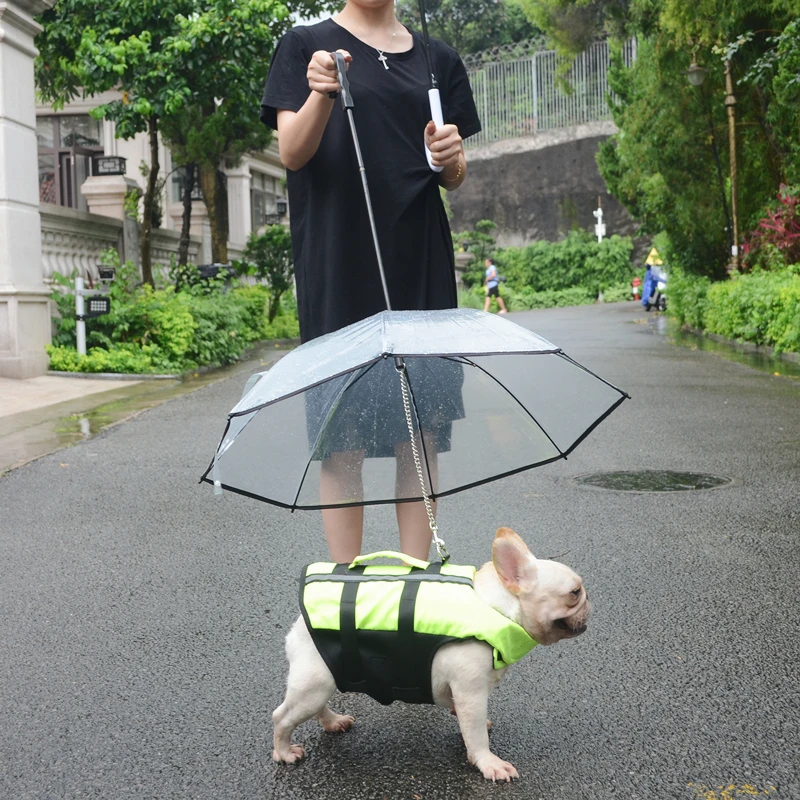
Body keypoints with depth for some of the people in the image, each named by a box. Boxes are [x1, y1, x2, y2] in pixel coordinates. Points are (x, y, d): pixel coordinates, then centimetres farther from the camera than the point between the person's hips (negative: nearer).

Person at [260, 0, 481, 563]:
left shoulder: (437, 59, 15)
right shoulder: (306, 46, 6)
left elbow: (454, 179, 17)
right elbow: (292, 154, -7)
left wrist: (450, 156, -6)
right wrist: (321, 95, -25)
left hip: (420, 262, 4)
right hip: (338, 264, -3)